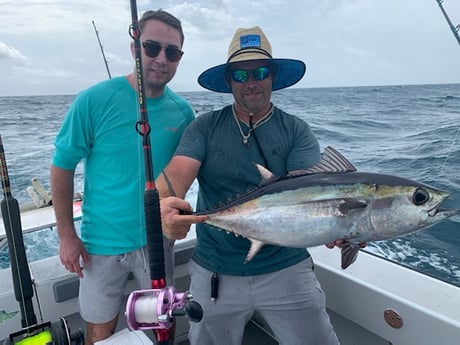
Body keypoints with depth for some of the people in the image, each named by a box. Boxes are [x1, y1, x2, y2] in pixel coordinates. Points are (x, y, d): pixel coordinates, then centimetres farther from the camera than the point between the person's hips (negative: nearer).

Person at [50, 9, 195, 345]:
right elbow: (62, 167, -8)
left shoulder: (183, 111, -5)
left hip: (158, 240, 3)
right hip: (104, 243, -2)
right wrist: (67, 235, -8)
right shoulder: (95, 100, -15)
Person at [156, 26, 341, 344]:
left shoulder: (297, 131, -3)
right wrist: (163, 206, -40)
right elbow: (175, 175, -17)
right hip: (213, 272, 1)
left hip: (286, 268, 0)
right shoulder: (204, 128, -2)